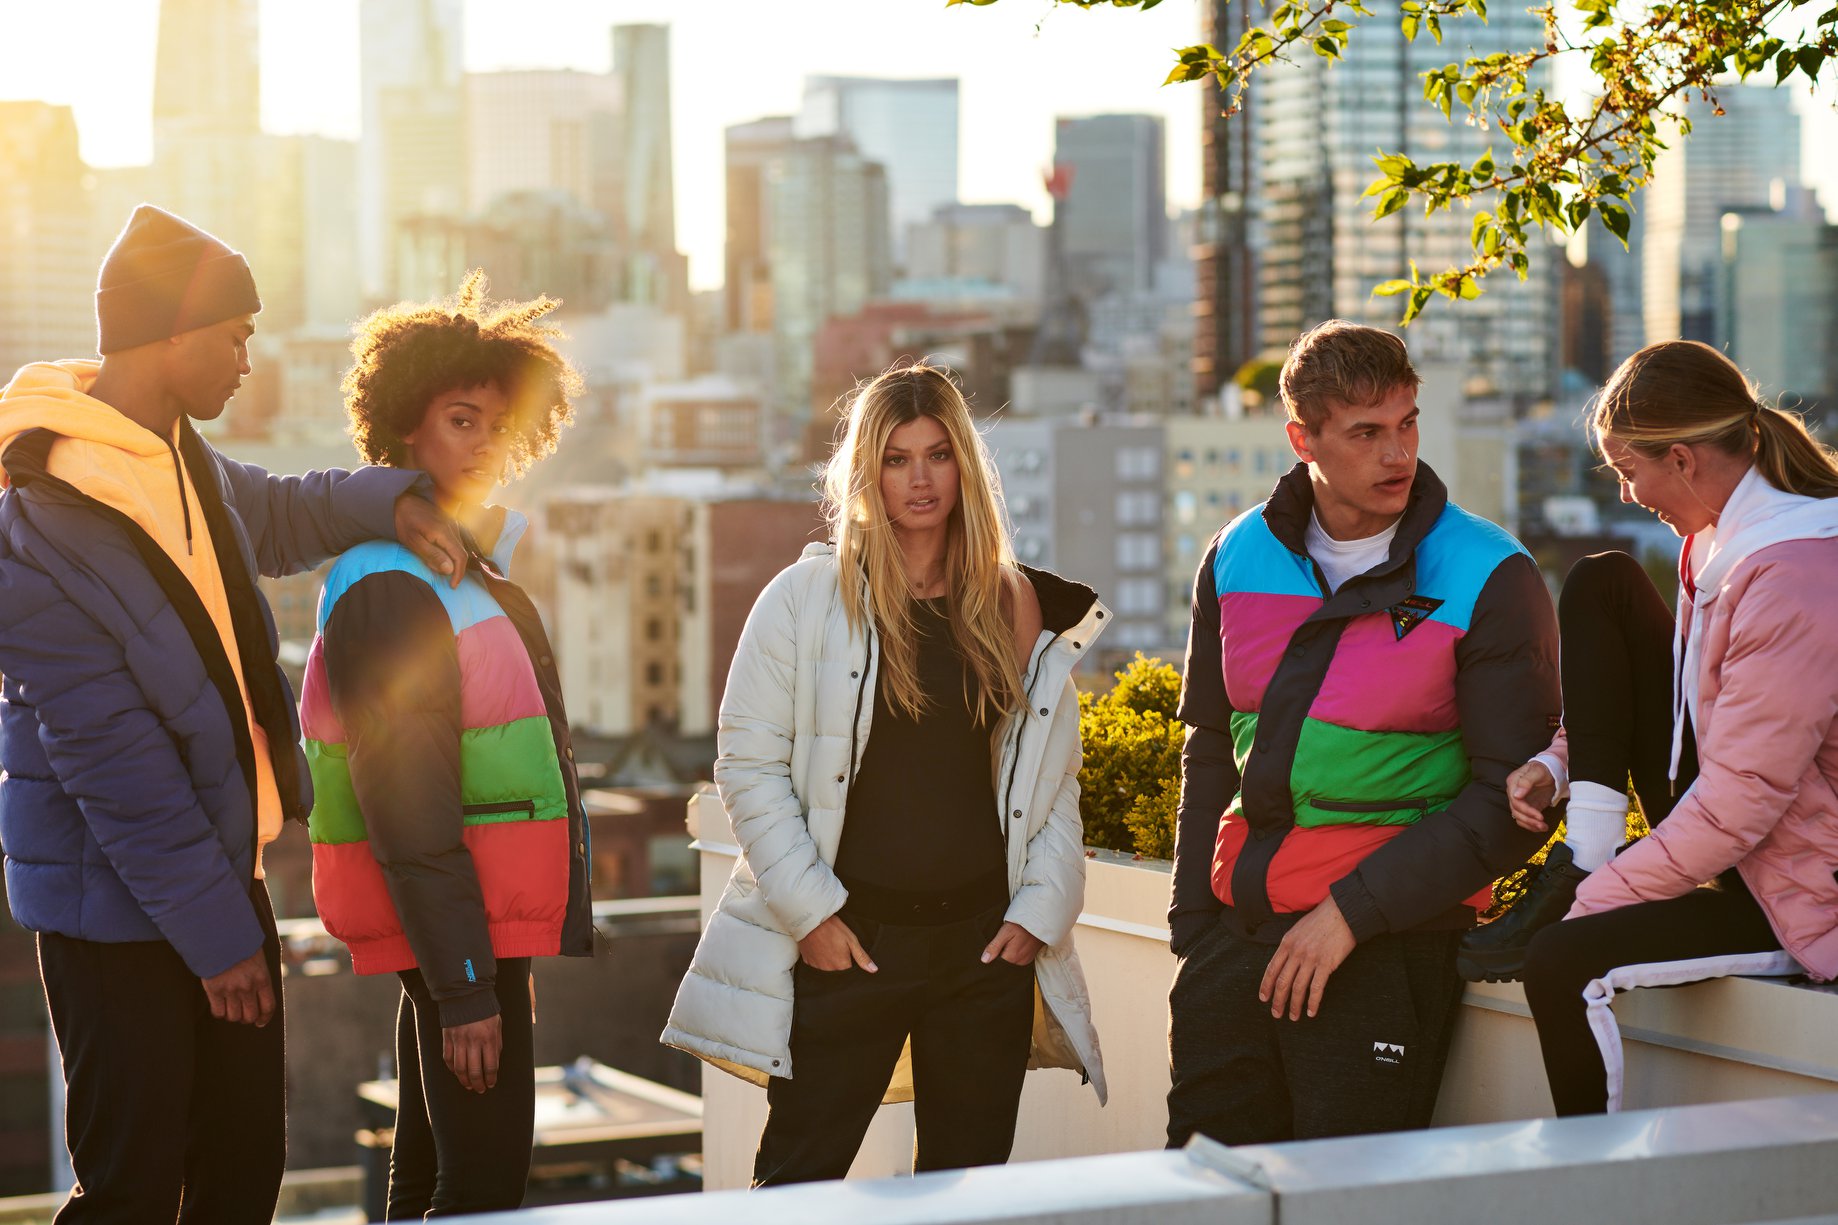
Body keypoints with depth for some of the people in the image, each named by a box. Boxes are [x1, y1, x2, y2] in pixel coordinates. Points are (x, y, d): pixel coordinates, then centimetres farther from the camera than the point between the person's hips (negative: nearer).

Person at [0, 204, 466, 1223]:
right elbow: (114, 765, -21)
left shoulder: (184, 457, 3)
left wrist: (391, 500, 4)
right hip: (119, 904, -8)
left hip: (223, 870, 8)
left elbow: (277, 516, 26)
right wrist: (215, 932, -17)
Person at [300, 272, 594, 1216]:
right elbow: (407, 810, -21)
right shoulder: (391, 590, -17)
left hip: (490, 918, 10)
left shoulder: (468, 567, 15)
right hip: (455, 934, -10)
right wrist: (463, 988, -23)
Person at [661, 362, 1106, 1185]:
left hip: (986, 942, 3)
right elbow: (748, 763, -4)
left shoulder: (1017, 606, 8)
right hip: (846, 945, -3)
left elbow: (1054, 778, 12)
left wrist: (1039, 911, 1)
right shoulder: (805, 599, -1)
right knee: (800, 1180, 0)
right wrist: (810, 911, -10)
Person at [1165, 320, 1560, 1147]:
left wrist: (1354, 910, -14)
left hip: (1387, 949, -4)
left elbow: (1510, 799, -9)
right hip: (1238, 931, 5)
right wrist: (1191, 925, 12)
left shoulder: (1490, 581, -6)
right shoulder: (1238, 558, 9)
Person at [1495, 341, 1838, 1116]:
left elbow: (1739, 803, -27)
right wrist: (1560, 763, 1)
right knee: (1601, 583, 4)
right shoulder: (1727, 535, 2)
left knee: (1562, 961, -26)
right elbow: (1694, 691, 17)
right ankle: (1590, 856, -2)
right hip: (1729, 828, 10)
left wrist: (1594, 902, -19)